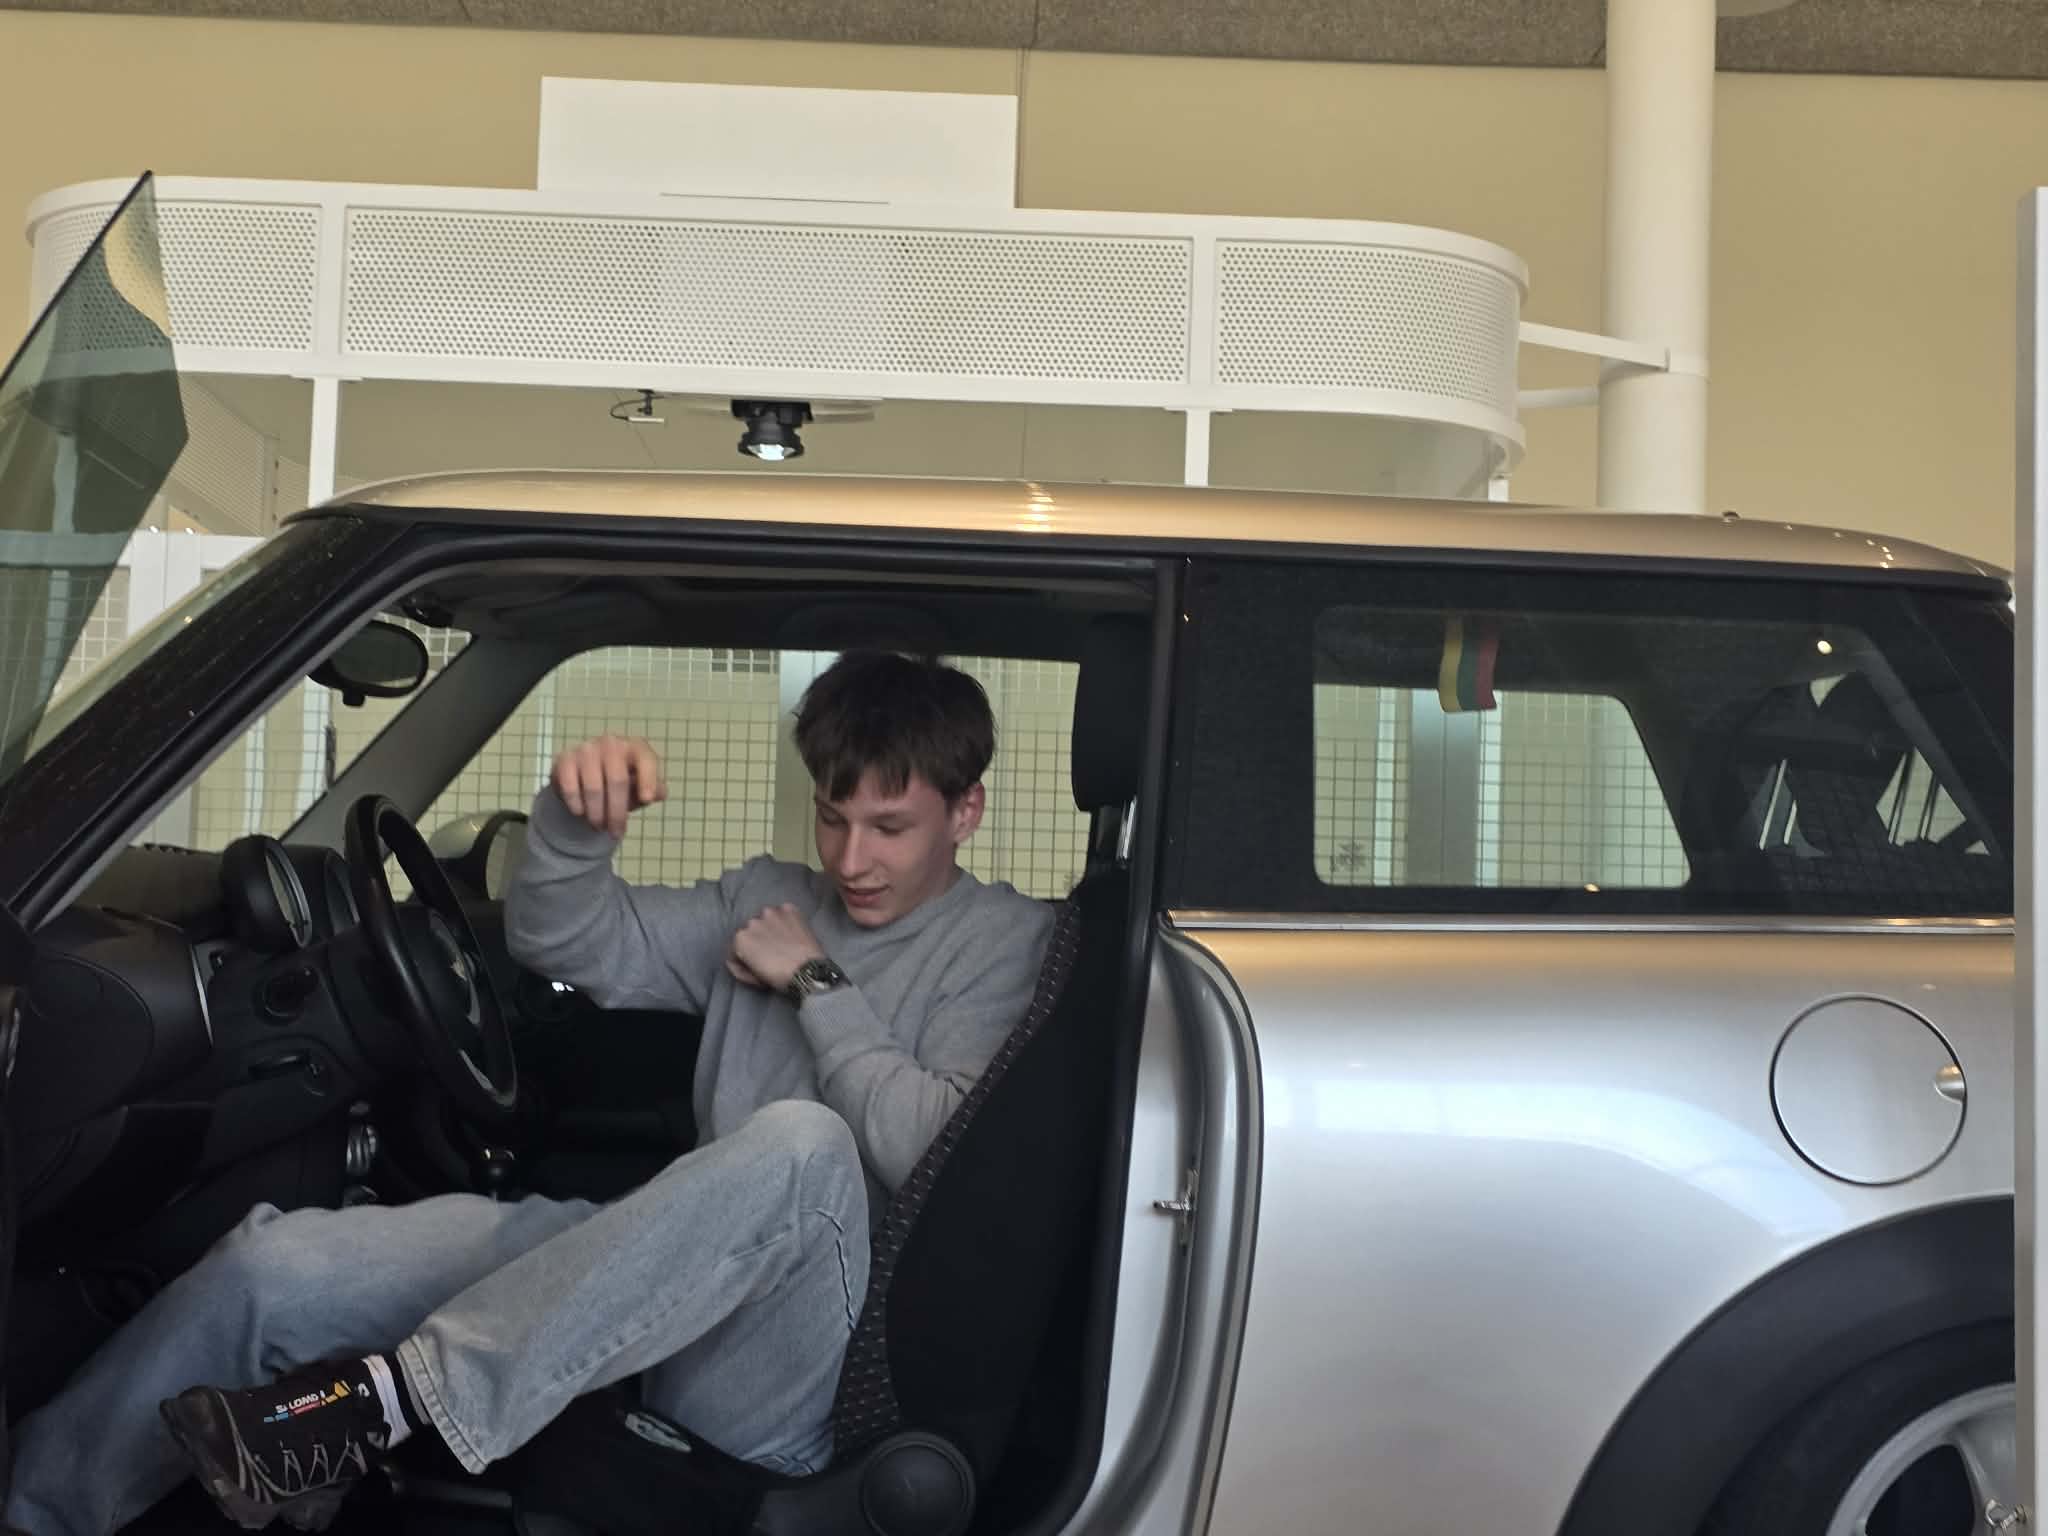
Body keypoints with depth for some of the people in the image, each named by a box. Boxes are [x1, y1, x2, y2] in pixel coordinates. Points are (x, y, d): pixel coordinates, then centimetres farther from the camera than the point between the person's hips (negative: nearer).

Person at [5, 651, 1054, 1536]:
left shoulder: (1007, 945, 3)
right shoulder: (769, 900, 19)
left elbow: (933, 1156, -13)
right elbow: (567, 941, 12)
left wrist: (818, 984, -7)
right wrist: (577, 818, -7)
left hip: (775, 1376, -5)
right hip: (663, 1292, 5)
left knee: (803, 1144, -40)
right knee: (273, 1263, -14)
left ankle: (388, 1398, -37)